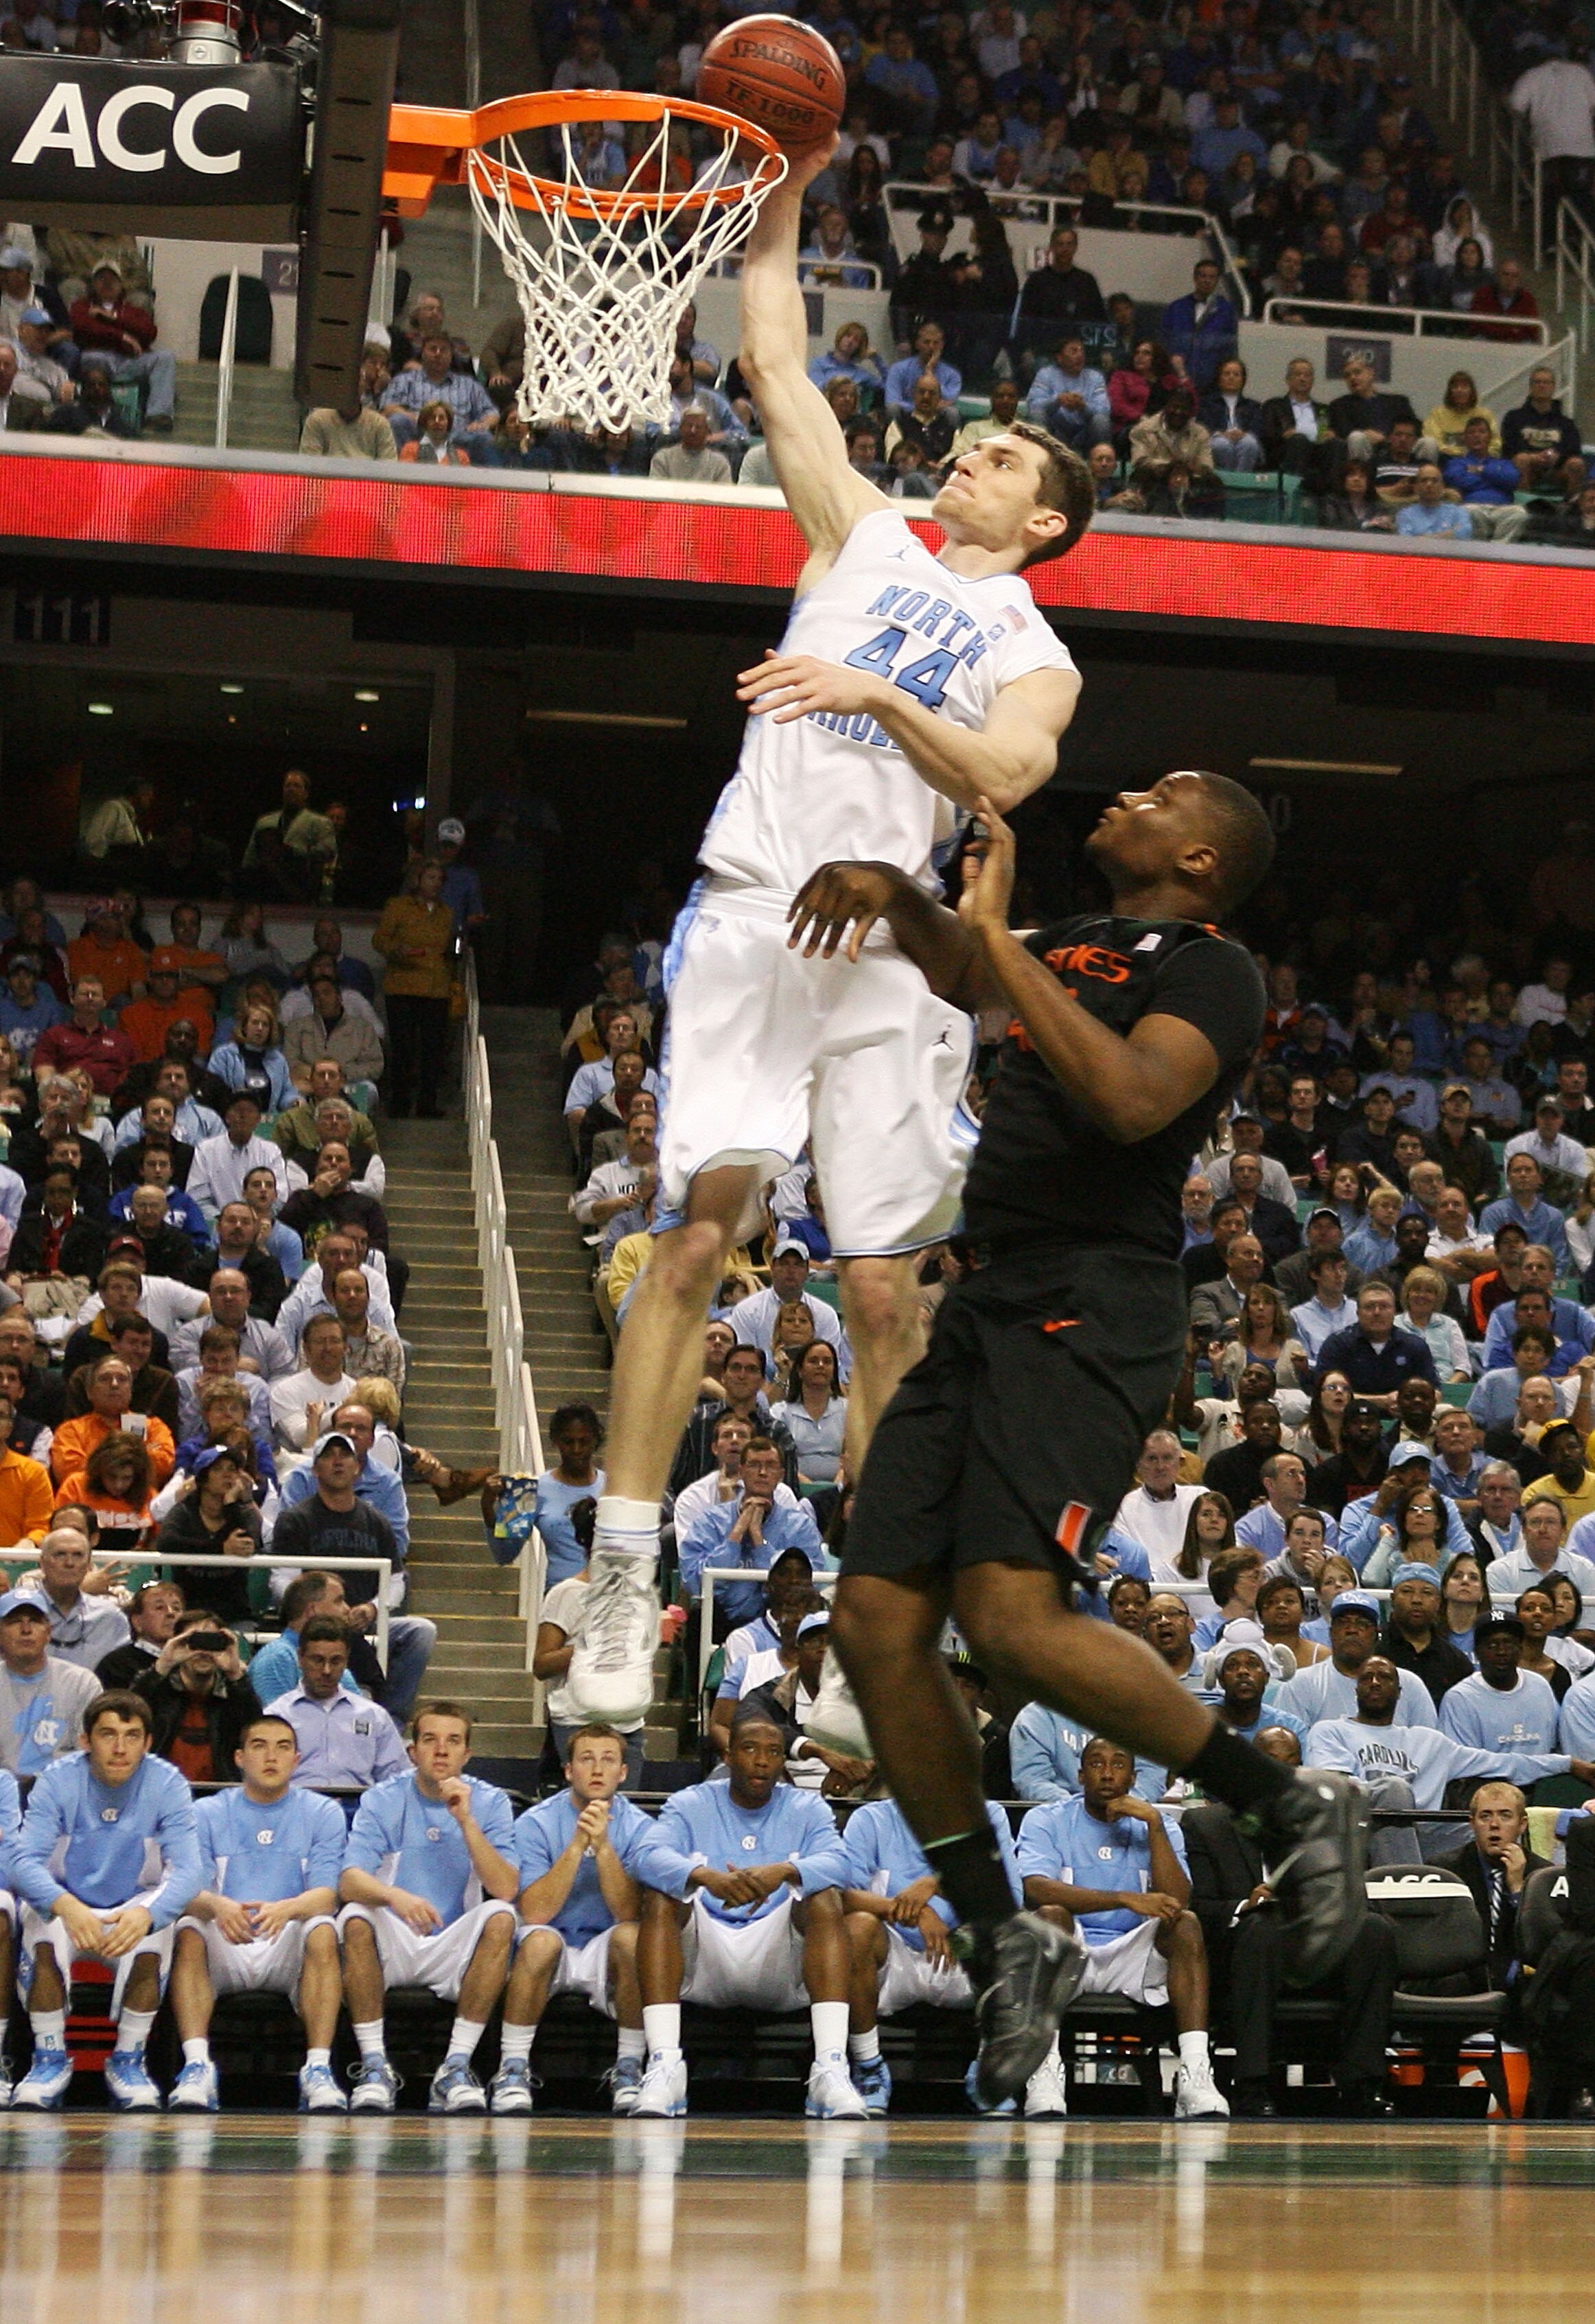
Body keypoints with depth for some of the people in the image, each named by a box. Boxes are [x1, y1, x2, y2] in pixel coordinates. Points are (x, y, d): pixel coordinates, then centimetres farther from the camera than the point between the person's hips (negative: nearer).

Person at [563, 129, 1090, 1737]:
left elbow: (1006, 772, -9)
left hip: (892, 950, -1)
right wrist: (783, 201, 13)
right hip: (752, 913, 1)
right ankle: (624, 1589, -11)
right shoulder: (866, 540, 19)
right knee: (697, 1231, -11)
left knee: (884, 1289, -1)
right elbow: (776, 362, 17)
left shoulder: (1034, 658, 12)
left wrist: (883, 697, -22)